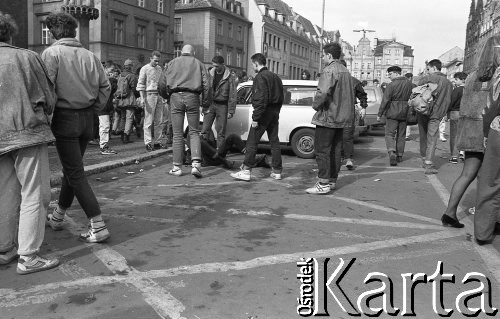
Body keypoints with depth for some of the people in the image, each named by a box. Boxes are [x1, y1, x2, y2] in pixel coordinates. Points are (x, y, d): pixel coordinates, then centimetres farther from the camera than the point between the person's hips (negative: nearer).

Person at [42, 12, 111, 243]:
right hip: (87, 118, 6)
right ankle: (58, 217, 35)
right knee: (72, 169, 18)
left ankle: (98, 227, -4)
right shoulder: (89, 55, 6)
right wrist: (93, 111, 12)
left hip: (65, 118, -6)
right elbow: (105, 87, 4)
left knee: (75, 174, -1)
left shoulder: (52, 53, -8)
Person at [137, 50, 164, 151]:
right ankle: (148, 143, -2)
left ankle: (157, 142, 13)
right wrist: (142, 98, -14)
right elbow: (140, 84, -5)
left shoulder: (159, 68, 16)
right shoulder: (145, 69, -1)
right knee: (149, 120, -5)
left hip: (159, 95, 6)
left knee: (159, 121, 6)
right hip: (149, 95, -6)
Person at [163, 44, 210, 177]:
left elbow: (164, 83, 11)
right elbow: (206, 84, 5)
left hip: (176, 97, 0)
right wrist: (205, 102, 10)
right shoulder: (198, 63, 16)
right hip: (192, 97, 0)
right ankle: (196, 163, -12)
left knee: (177, 134, 4)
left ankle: (177, 167, 6)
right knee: (194, 132, 5)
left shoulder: (173, 62, 16)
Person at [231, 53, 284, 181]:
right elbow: (281, 98, 19)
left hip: (264, 113, -8)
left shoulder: (260, 77, -11)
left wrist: (255, 118, -19)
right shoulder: (275, 77, 17)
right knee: (274, 141, 11)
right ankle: (277, 171, 15)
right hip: (274, 113, 9)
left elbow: (260, 99, -20)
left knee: (252, 142, -4)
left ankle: (246, 171, -5)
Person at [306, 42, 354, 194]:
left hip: (327, 116, -9)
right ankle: (332, 180, 21)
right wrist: (348, 113, 19)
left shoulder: (329, 70, -14)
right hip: (341, 117, 9)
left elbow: (323, 92, -27)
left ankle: (323, 184, -4)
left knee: (322, 150, -5)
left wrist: (316, 105, -10)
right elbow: (350, 94, 19)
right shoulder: (345, 71, 16)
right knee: (335, 150, 14)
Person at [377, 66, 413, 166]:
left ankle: (392, 153, -21)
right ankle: (399, 155, 21)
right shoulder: (409, 84, 6)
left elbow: (385, 101, -15)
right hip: (404, 113, 5)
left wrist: (379, 114, -9)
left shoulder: (391, 85, -13)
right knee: (401, 135, 14)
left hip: (392, 113, -5)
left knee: (390, 134, -1)